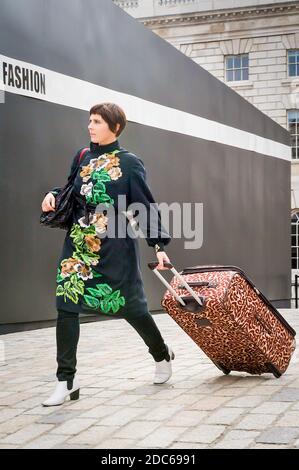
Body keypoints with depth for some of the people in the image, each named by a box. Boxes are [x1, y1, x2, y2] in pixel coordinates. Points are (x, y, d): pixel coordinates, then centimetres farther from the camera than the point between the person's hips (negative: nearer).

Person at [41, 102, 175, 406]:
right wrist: (53, 195, -1)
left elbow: (147, 207, -4)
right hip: (78, 245, 5)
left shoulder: (129, 163, -4)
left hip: (116, 248, -4)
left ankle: (162, 356, 35)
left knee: (130, 306, 7)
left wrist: (159, 245, -10)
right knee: (66, 306, -7)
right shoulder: (82, 157, 10)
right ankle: (67, 381, -1)